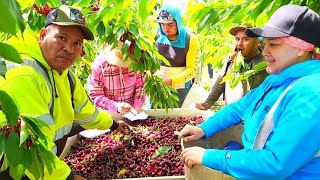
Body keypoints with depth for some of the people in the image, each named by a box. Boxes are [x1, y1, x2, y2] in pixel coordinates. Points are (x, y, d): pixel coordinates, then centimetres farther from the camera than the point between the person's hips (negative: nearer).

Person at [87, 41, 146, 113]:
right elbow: (95, 95, -13)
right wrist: (116, 107, -25)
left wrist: (137, 106, -8)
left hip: (130, 110, 1)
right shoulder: (98, 65, -16)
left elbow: (140, 86, 4)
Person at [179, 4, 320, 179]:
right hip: (255, 166, 7)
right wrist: (203, 129, 0)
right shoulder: (278, 79, 5)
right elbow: (241, 106, 12)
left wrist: (207, 156, -25)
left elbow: (275, 165, -31)